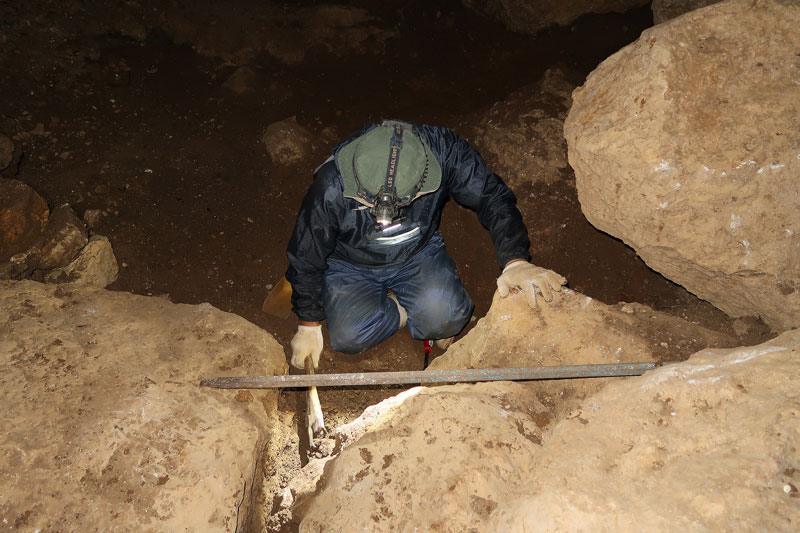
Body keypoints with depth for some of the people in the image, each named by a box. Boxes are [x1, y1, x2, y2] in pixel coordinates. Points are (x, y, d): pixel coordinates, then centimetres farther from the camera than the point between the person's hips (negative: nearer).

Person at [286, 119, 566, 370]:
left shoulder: (443, 151, -31)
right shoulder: (331, 188, -32)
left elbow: (493, 196, -16)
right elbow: (306, 259, -15)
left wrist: (515, 262, -29)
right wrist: (308, 325, -6)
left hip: (418, 253, 1)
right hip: (351, 266, 0)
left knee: (449, 316, -24)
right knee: (348, 336, -23)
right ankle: (407, 311, 7)